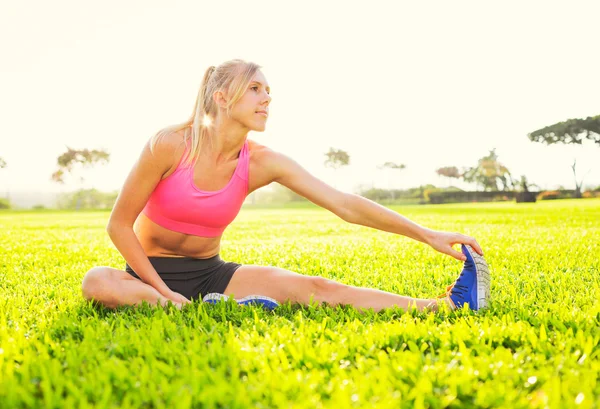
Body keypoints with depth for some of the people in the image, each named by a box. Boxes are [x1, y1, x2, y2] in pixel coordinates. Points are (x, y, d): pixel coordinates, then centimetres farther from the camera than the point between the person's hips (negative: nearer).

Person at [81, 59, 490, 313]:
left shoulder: (263, 162, -10)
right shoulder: (169, 144, -20)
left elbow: (345, 204, -14)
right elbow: (119, 224, -13)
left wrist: (428, 234, -20)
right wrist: (164, 291, -19)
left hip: (210, 273, 2)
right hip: (152, 272, -2)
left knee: (314, 288, -19)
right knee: (97, 283, -37)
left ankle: (446, 305, -28)